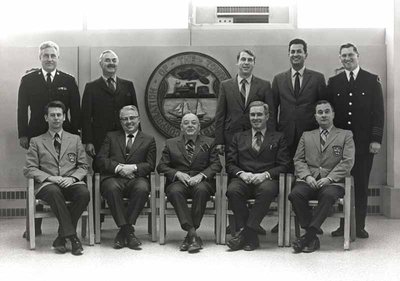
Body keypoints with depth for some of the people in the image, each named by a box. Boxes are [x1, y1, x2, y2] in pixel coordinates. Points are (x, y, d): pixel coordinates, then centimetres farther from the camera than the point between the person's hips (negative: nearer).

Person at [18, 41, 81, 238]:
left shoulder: (69, 81, 8)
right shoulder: (28, 80, 8)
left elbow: (75, 110, 7)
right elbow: (22, 110, 6)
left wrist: (76, 133, 0)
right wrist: (22, 135, -2)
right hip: (36, 136, 0)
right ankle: (35, 225, 11)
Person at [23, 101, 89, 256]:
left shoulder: (75, 139, 19)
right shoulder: (36, 142, 14)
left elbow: (83, 166, 14)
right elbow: (29, 169, 5)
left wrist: (72, 178, -8)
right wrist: (49, 178, -13)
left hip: (71, 183, 2)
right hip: (46, 184, -1)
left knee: (84, 193, -33)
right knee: (54, 192, -38)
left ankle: (62, 237, -20)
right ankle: (72, 236, -32)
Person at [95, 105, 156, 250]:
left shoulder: (148, 140, 20)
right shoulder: (111, 136, 22)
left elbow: (150, 165, 8)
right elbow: (100, 159, 8)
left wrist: (133, 167, -10)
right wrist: (118, 167, -8)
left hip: (136, 178, 0)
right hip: (114, 178, 0)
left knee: (142, 188, -36)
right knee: (112, 188, -36)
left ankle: (122, 232, -26)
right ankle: (128, 231, -30)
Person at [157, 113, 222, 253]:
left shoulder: (209, 143, 18)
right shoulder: (170, 144, 19)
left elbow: (216, 165, 7)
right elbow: (162, 166, 10)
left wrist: (201, 175, -12)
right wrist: (177, 173, -10)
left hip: (201, 181, 0)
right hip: (178, 181, 1)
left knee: (201, 190, -36)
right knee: (175, 191, -35)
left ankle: (190, 236, -30)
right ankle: (193, 234, -38)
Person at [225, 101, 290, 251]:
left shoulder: (278, 138, 18)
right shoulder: (239, 137, 23)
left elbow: (283, 166, 7)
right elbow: (230, 164, 14)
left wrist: (265, 174, -11)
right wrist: (241, 173, -8)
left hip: (266, 180, -1)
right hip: (243, 179, 2)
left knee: (267, 190, -38)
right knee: (233, 190, -33)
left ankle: (245, 232, -31)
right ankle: (251, 237, -26)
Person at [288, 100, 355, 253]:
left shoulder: (345, 135, 15)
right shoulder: (306, 136, 24)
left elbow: (348, 162, 2)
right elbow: (298, 160, 14)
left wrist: (329, 178, -12)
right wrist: (307, 176, -7)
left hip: (333, 182, -2)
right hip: (309, 181, 2)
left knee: (328, 195, -38)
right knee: (295, 194, -31)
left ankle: (308, 235, -32)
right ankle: (313, 238, -24)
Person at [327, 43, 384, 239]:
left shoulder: (372, 81, 5)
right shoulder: (333, 82, 10)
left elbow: (379, 112, 1)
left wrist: (376, 139, -7)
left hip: (364, 142, -1)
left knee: (361, 184, 3)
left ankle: (360, 226, 12)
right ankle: (343, 224, 9)